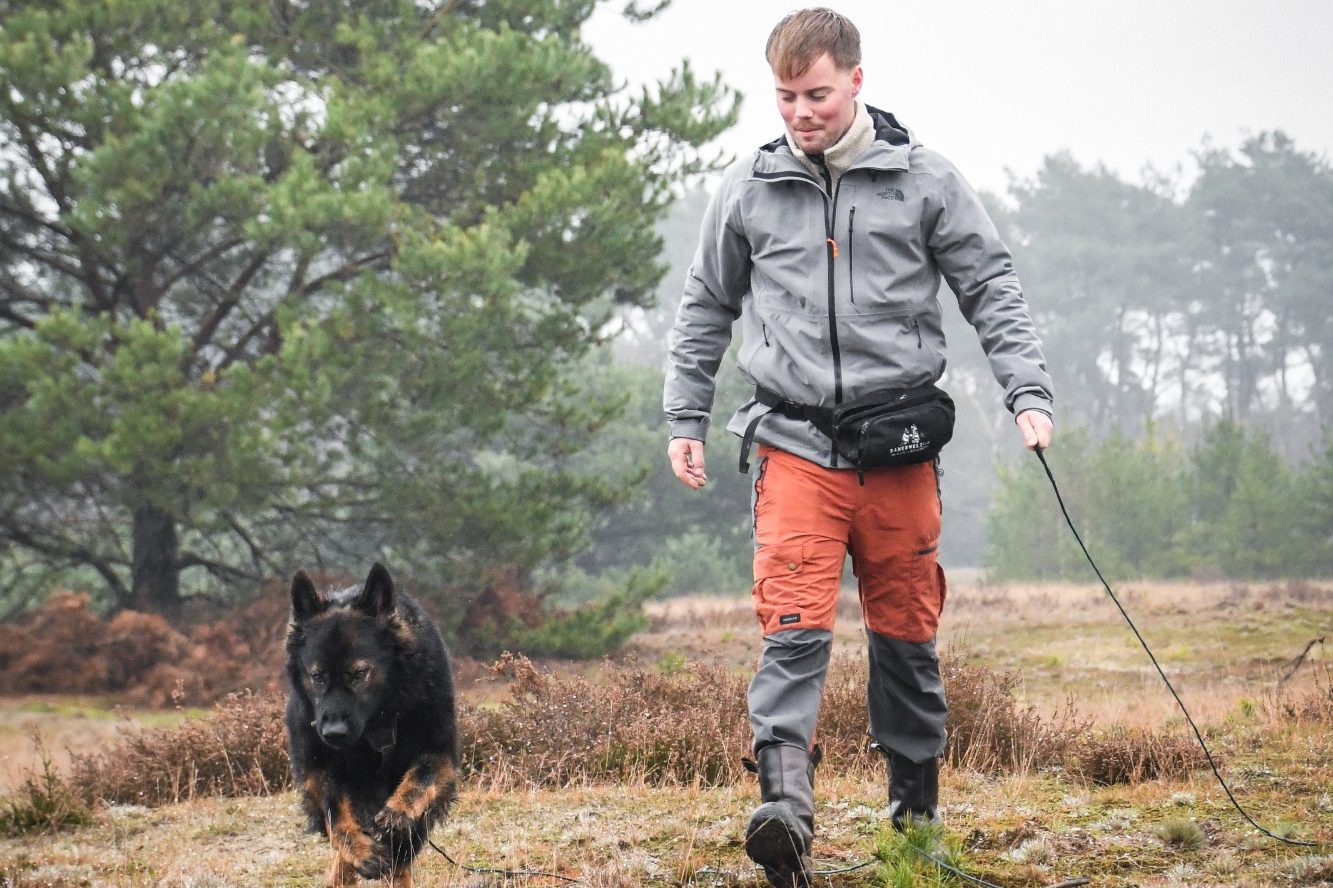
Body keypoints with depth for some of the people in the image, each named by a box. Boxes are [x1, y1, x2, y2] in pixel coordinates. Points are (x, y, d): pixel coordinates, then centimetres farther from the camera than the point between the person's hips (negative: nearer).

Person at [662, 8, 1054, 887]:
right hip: (795, 443, 0)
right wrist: (686, 419, 16)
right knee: (794, 628, -15)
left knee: (906, 632, 9)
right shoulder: (748, 189, 6)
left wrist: (1028, 392, -5)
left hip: (900, 447, 0)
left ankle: (917, 806, 25)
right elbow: (707, 308, 18)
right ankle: (786, 810, -25)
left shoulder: (925, 179, 3)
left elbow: (991, 287, 5)